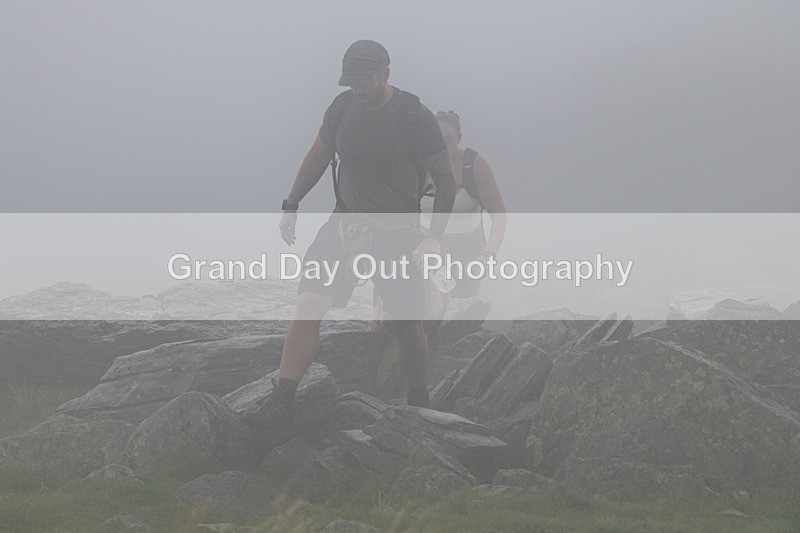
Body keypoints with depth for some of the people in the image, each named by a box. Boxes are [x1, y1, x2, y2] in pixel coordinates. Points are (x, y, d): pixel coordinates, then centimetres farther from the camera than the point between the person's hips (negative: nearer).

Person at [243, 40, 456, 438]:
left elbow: (446, 180, -5)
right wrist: (291, 205, 17)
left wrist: (434, 237, -9)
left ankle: (419, 403, 29)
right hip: (346, 223, 3)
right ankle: (281, 402, -16)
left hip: (397, 233, -3)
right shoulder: (343, 108, -1)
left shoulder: (415, 117, -12)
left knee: (407, 326, 6)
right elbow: (318, 157, 15)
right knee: (308, 305, -14)